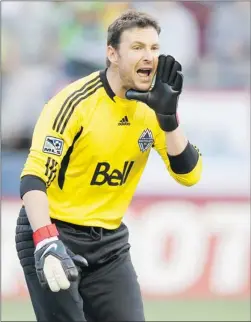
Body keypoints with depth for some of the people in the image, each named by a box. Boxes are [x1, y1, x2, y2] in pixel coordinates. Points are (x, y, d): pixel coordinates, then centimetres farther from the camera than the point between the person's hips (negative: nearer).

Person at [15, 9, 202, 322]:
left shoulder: (151, 106, 1)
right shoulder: (76, 102, -18)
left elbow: (189, 175, -4)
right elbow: (34, 177, -24)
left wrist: (168, 117, -17)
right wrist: (46, 243, -38)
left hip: (110, 242, 6)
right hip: (52, 235, -6)